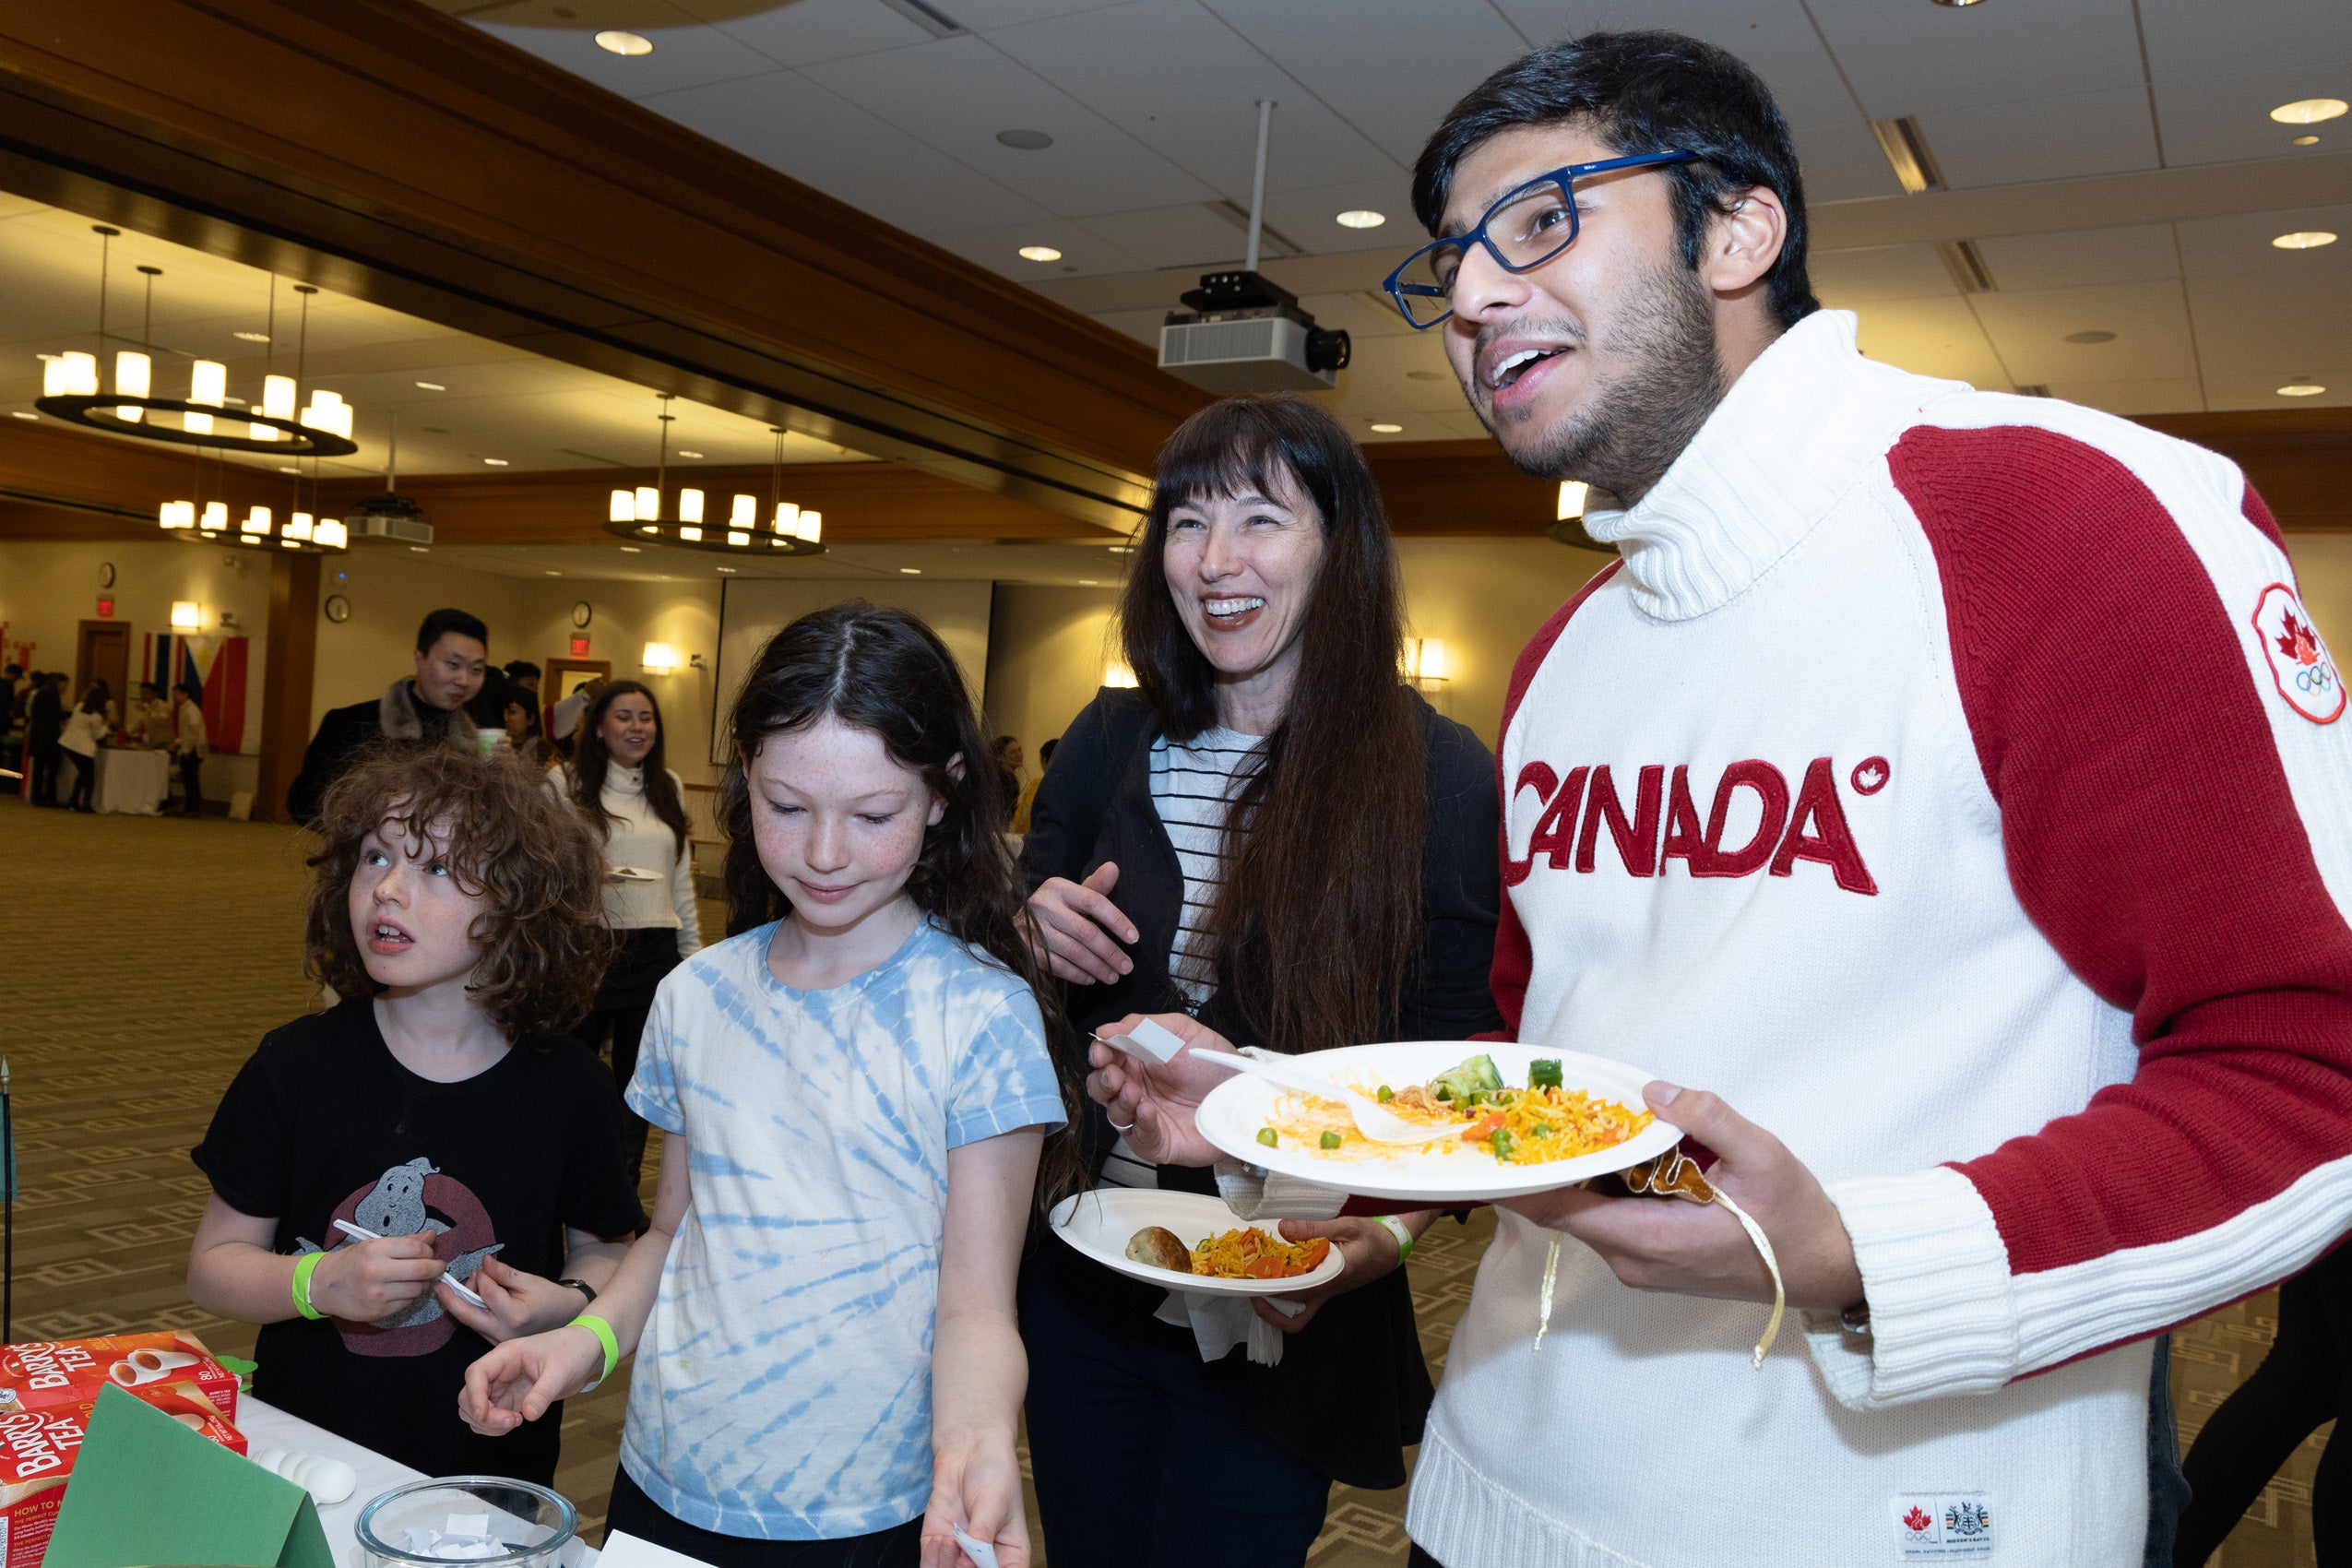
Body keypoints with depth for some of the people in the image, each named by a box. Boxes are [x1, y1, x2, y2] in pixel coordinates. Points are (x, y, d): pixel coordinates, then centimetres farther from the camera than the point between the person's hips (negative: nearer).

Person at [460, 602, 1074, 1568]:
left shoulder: (981, 1015, -14)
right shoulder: (695, 997, 0)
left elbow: (975, 1307, -13)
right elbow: (675, 1233, 11)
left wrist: (977, 1445, -32)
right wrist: (585, 1340, -7)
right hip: (663, 1489, 4)